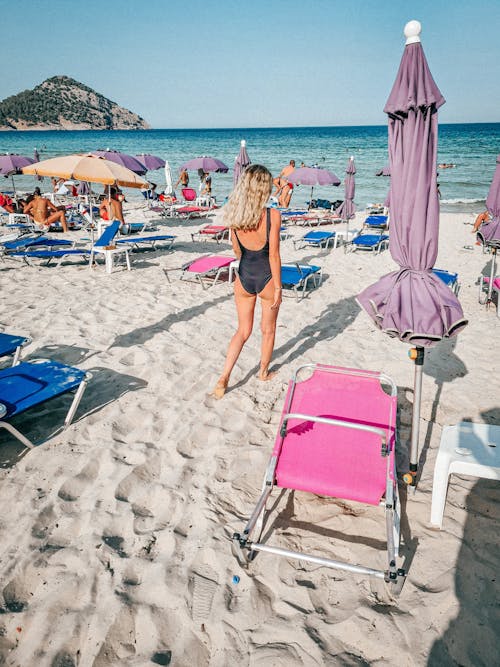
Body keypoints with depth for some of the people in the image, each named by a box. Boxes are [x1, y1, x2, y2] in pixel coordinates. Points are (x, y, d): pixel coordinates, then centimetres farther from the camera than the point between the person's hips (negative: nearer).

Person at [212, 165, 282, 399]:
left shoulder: (234, 215, -5)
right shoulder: (272, 215, -18)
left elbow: (237, 251, 6)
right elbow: (274, 255, -16)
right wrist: (278, 287, -8)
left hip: (243, 278, 4)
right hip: (266, 279, -3)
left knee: (243, 330, 17)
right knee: (268, 330, 20)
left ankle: (223, 379, 10)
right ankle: (264, 372, 37)